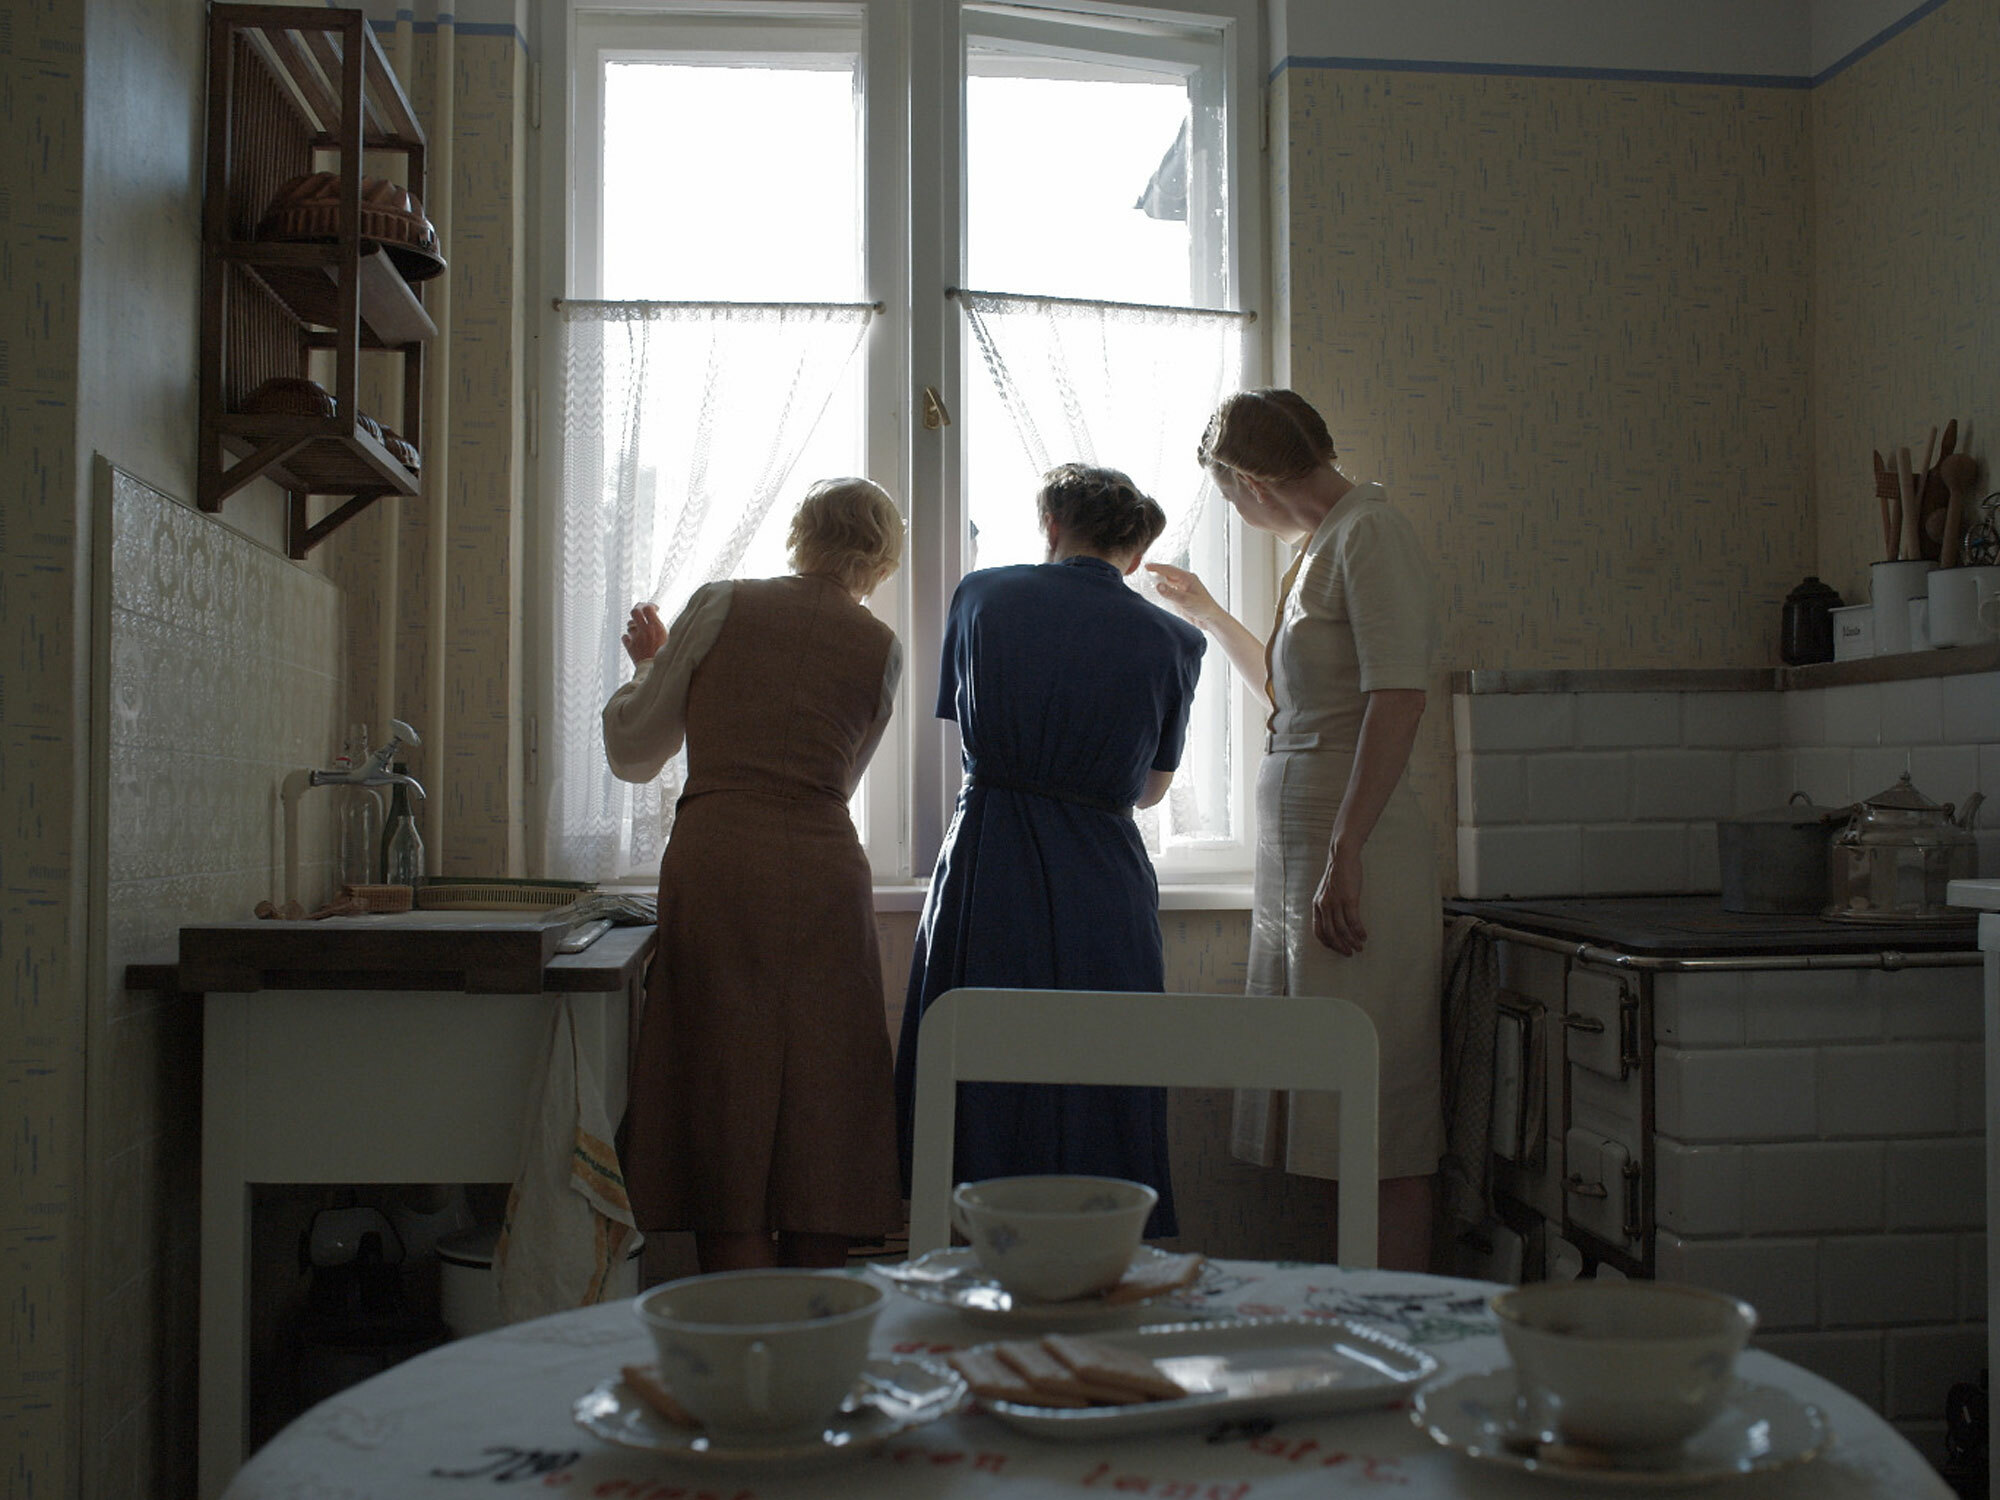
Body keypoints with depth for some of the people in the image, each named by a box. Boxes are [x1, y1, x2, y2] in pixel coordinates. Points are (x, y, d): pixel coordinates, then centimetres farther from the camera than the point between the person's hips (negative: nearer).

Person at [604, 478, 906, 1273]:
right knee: (820, 1112, 9)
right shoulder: (880, 648, 10)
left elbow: (632, 752, 9)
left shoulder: (721, 605, 5)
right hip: (825, 872, 2)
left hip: (714, 861, -1)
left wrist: (649, 662, 28)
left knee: (726, 1104, 2)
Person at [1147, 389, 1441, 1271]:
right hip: (1297, 851, 10)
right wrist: (1207, 616, 42)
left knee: (1377, 1119, -6)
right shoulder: (1321, 544, 20)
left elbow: (1397, 698, -20)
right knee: (1316, 1115, 10)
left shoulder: (1370, 532, -8)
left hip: (1357, 851, -10)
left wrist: (1344, 855, -24)